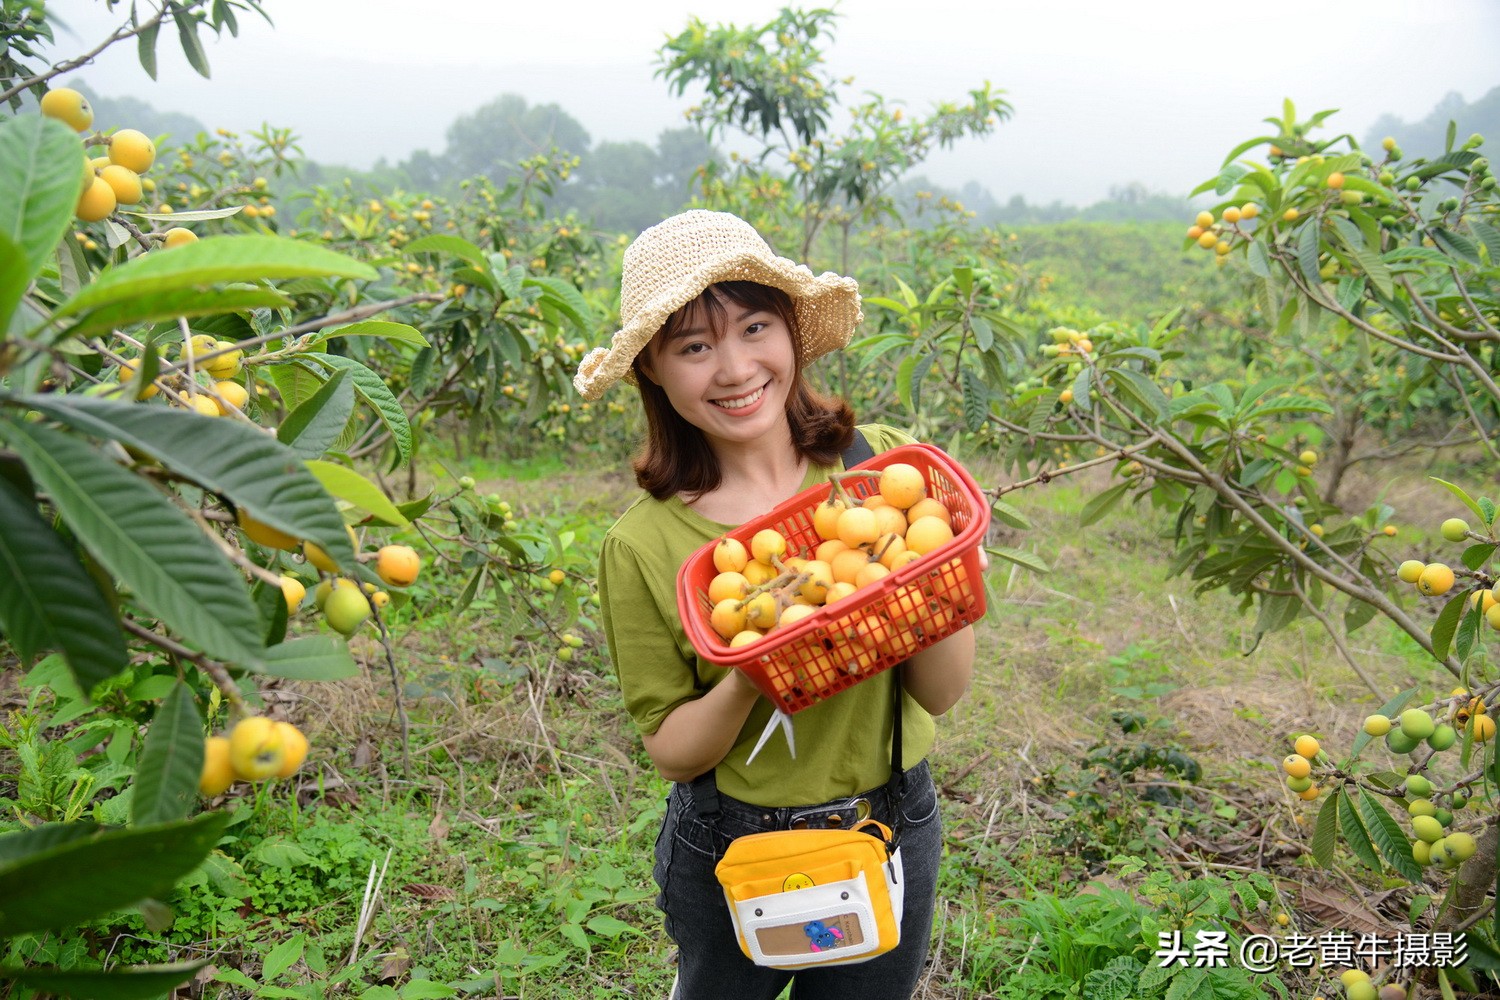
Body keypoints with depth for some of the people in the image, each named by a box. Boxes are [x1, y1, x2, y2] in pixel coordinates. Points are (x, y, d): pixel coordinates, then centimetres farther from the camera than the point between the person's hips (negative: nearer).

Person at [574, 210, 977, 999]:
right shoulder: (642, 546, -18)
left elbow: (942, 692, -11)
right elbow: (671, 752, -10)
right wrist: (747, 682, -30)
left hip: (893, 826, 2)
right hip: (729, 853, -1)